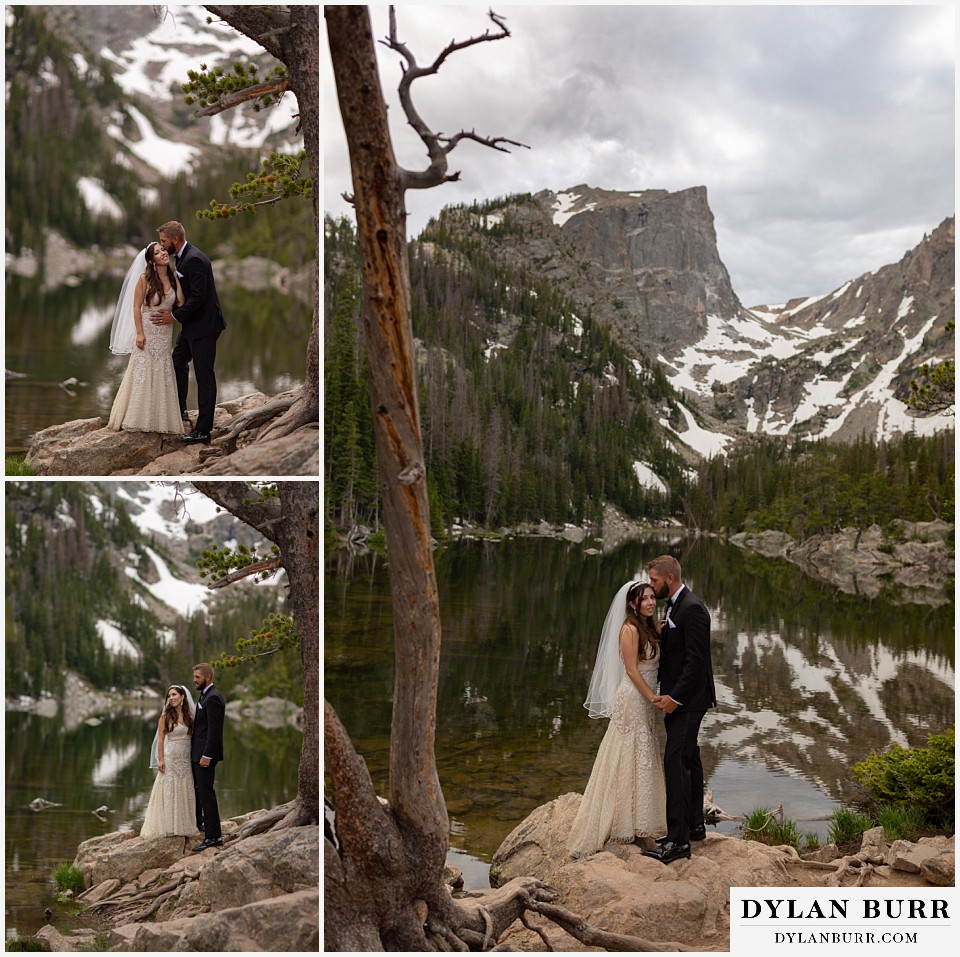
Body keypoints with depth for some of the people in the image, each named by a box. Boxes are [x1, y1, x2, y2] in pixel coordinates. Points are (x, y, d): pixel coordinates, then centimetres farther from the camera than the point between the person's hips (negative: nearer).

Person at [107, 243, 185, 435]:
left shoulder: (172, 277, 3)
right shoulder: (145, 279, -9)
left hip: (165, 334, 4)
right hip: (147, 332, -4)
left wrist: (178, 280, -9)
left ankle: (159, 420, 15)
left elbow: (181, 303, -9)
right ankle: (138, 419, 9)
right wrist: (139, 333, -15)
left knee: (162, 376, 7)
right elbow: (136, 307, -8)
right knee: (142, 374, 1)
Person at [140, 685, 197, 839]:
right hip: (170, 758, -3)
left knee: (184, 792, 6)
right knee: (168, 791, -1)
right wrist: (160, 760, -11)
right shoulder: (166, 716, -2)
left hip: (186, 760, 3)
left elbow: (193, 738, 8)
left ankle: (183, 826, 12)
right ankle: (167, 827, 3)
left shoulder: (189, 716, 6)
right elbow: (161, 739, -4)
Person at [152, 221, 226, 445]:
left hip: (204, 325, -11)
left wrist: (175, 316, -17)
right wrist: (174, 312, 4)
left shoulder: (194, 260, -20)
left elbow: (198, 297, -24)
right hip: (192, 325, 11)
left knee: (204, 376, -6)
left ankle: (203, 431, -2)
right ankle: (180, 411, 38)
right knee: (178, 361, 23)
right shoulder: (183, 257, 11)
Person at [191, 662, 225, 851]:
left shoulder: (213, 698, -18)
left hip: (206, 754, -11)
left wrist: (206, 756, -23)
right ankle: (198, 822, 43)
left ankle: (213, 836, -3)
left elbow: (214, 730, -23)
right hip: (199, 752, 11)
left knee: (206, 793, -7)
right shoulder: (205, 695, 14)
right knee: (196, 787, 25)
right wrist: (198, 753, 18)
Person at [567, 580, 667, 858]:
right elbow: (631, 670, -17)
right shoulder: (629, 629, -14)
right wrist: (653, 698, -17)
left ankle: (637, 823, 22)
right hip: (632, 700, -9)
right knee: (628, 760, -1)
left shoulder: (649, 629, 12)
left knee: (643, 761, 13)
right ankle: (624, 826, 8)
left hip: (646, 703, 9)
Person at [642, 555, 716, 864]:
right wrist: (659, 633, 1)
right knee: (689, 760, 17)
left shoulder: (692, 609, -18)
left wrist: (675, 697, -21)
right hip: (678, 697, 10)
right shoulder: (674, 607, 14)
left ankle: (678, 840, -10)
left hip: (688, 699, -10)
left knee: (675, 762, -12)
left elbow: (696, 659, -22)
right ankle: (694, 825, 28)